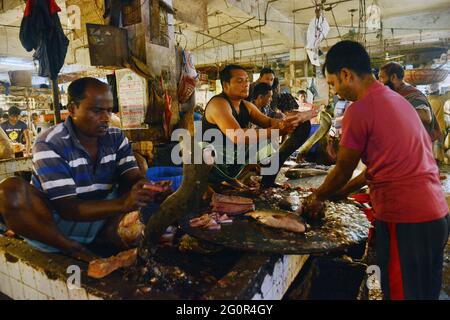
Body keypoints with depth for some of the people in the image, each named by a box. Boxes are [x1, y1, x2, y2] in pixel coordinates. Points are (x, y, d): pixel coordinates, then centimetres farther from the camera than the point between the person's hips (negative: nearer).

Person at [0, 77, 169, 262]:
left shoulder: (116, 138, -3)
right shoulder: (49, 145, -19)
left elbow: (134, 178, -11)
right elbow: (67, 209, -25)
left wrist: (142, 187, -36)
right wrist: (123, 204, -39)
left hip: (98, 217, 4)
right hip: (51, 225, -4)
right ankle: (75, 250, -13)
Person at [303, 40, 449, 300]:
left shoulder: (360, 110, -15)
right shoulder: (398, 100, 12)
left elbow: (343, 170, -6)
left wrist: (317, 198, 12)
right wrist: (346, 190, 22)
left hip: (405, 220, -9)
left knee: (401, 292, 9)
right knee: (426, 292, 23)